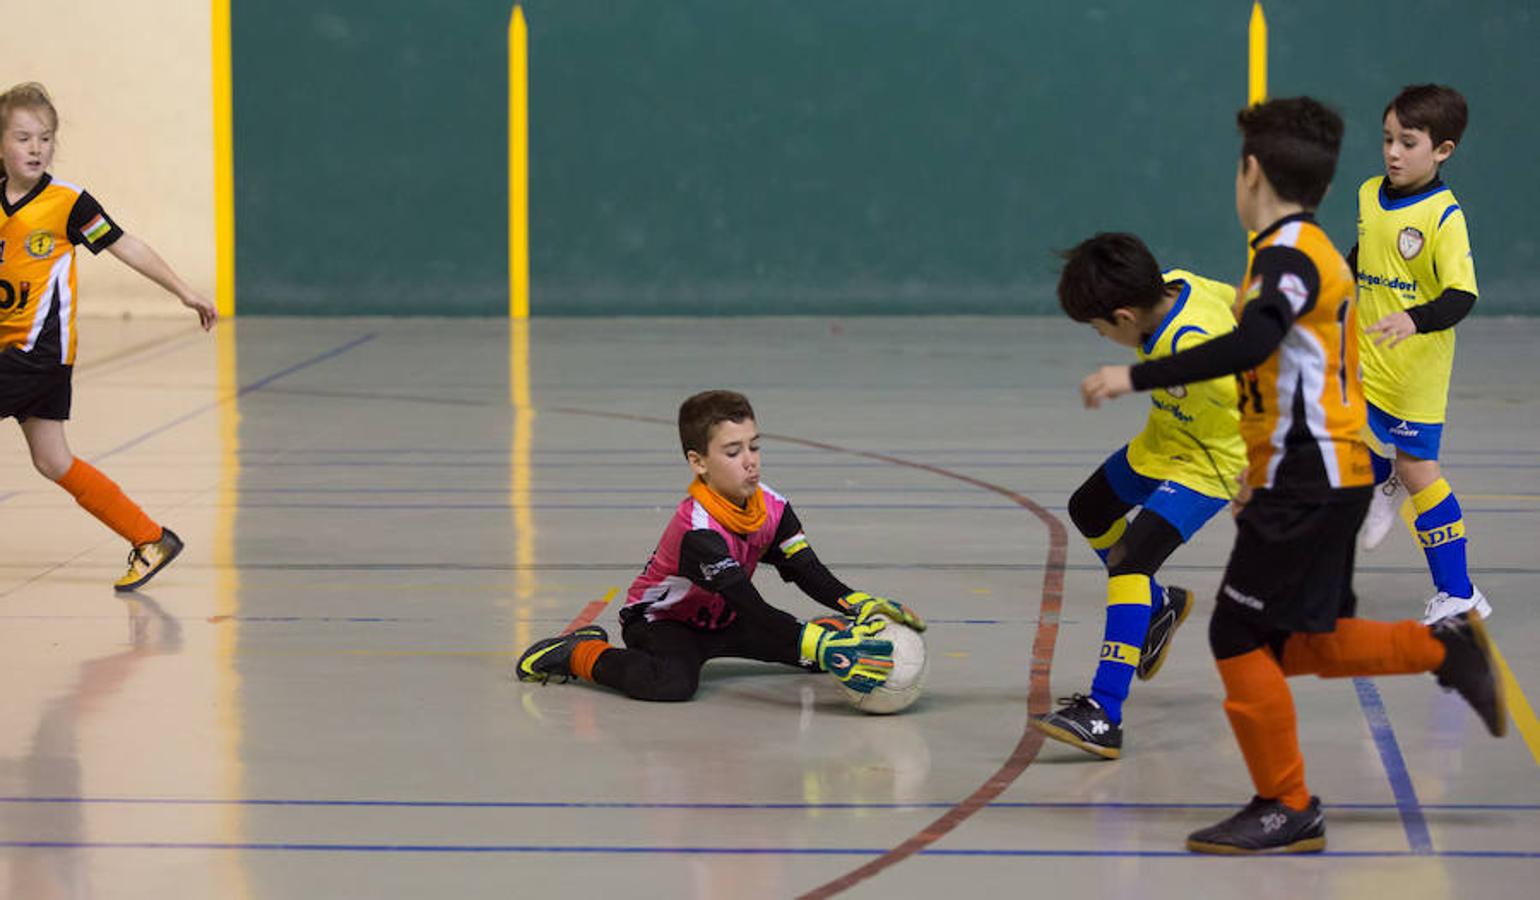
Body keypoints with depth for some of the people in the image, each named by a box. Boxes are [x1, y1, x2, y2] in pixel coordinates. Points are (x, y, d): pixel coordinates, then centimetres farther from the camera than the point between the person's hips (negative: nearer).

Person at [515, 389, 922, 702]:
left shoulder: (772, 508, -10)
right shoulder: (697, 528, -34)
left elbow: (810, 573, -12)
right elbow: (751, 608, -42)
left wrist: (861, 606, -33)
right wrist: (820, 646, -54)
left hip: (721, 620, 8)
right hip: (661, 619, -8)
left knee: (822, 644, -2)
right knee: (673, 683, -39)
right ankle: (580, 654, -12)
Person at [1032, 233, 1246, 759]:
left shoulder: (1190, 347, -38)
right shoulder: (1175, 283, -14)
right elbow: (1241, 302, 2)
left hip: (1210, 463, -10)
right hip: (1162, 442, 10)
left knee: (1132, 557, -25)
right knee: (1089, 510, 25)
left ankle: (1103, 714, -30)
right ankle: (1159, 605, 48)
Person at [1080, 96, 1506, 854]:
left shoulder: (1288, 252, -15)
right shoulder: (1318, 251, 17)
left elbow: (1251, 344, -34)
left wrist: (1135, 377, -33)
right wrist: (1264, 474, 27)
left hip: (1306, 481, -10)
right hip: (1330, 472, 10)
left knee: (1241, 635, -4)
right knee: (1295, 643, 16)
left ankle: (1287, 808, 2)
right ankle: (1447, 647, 18)